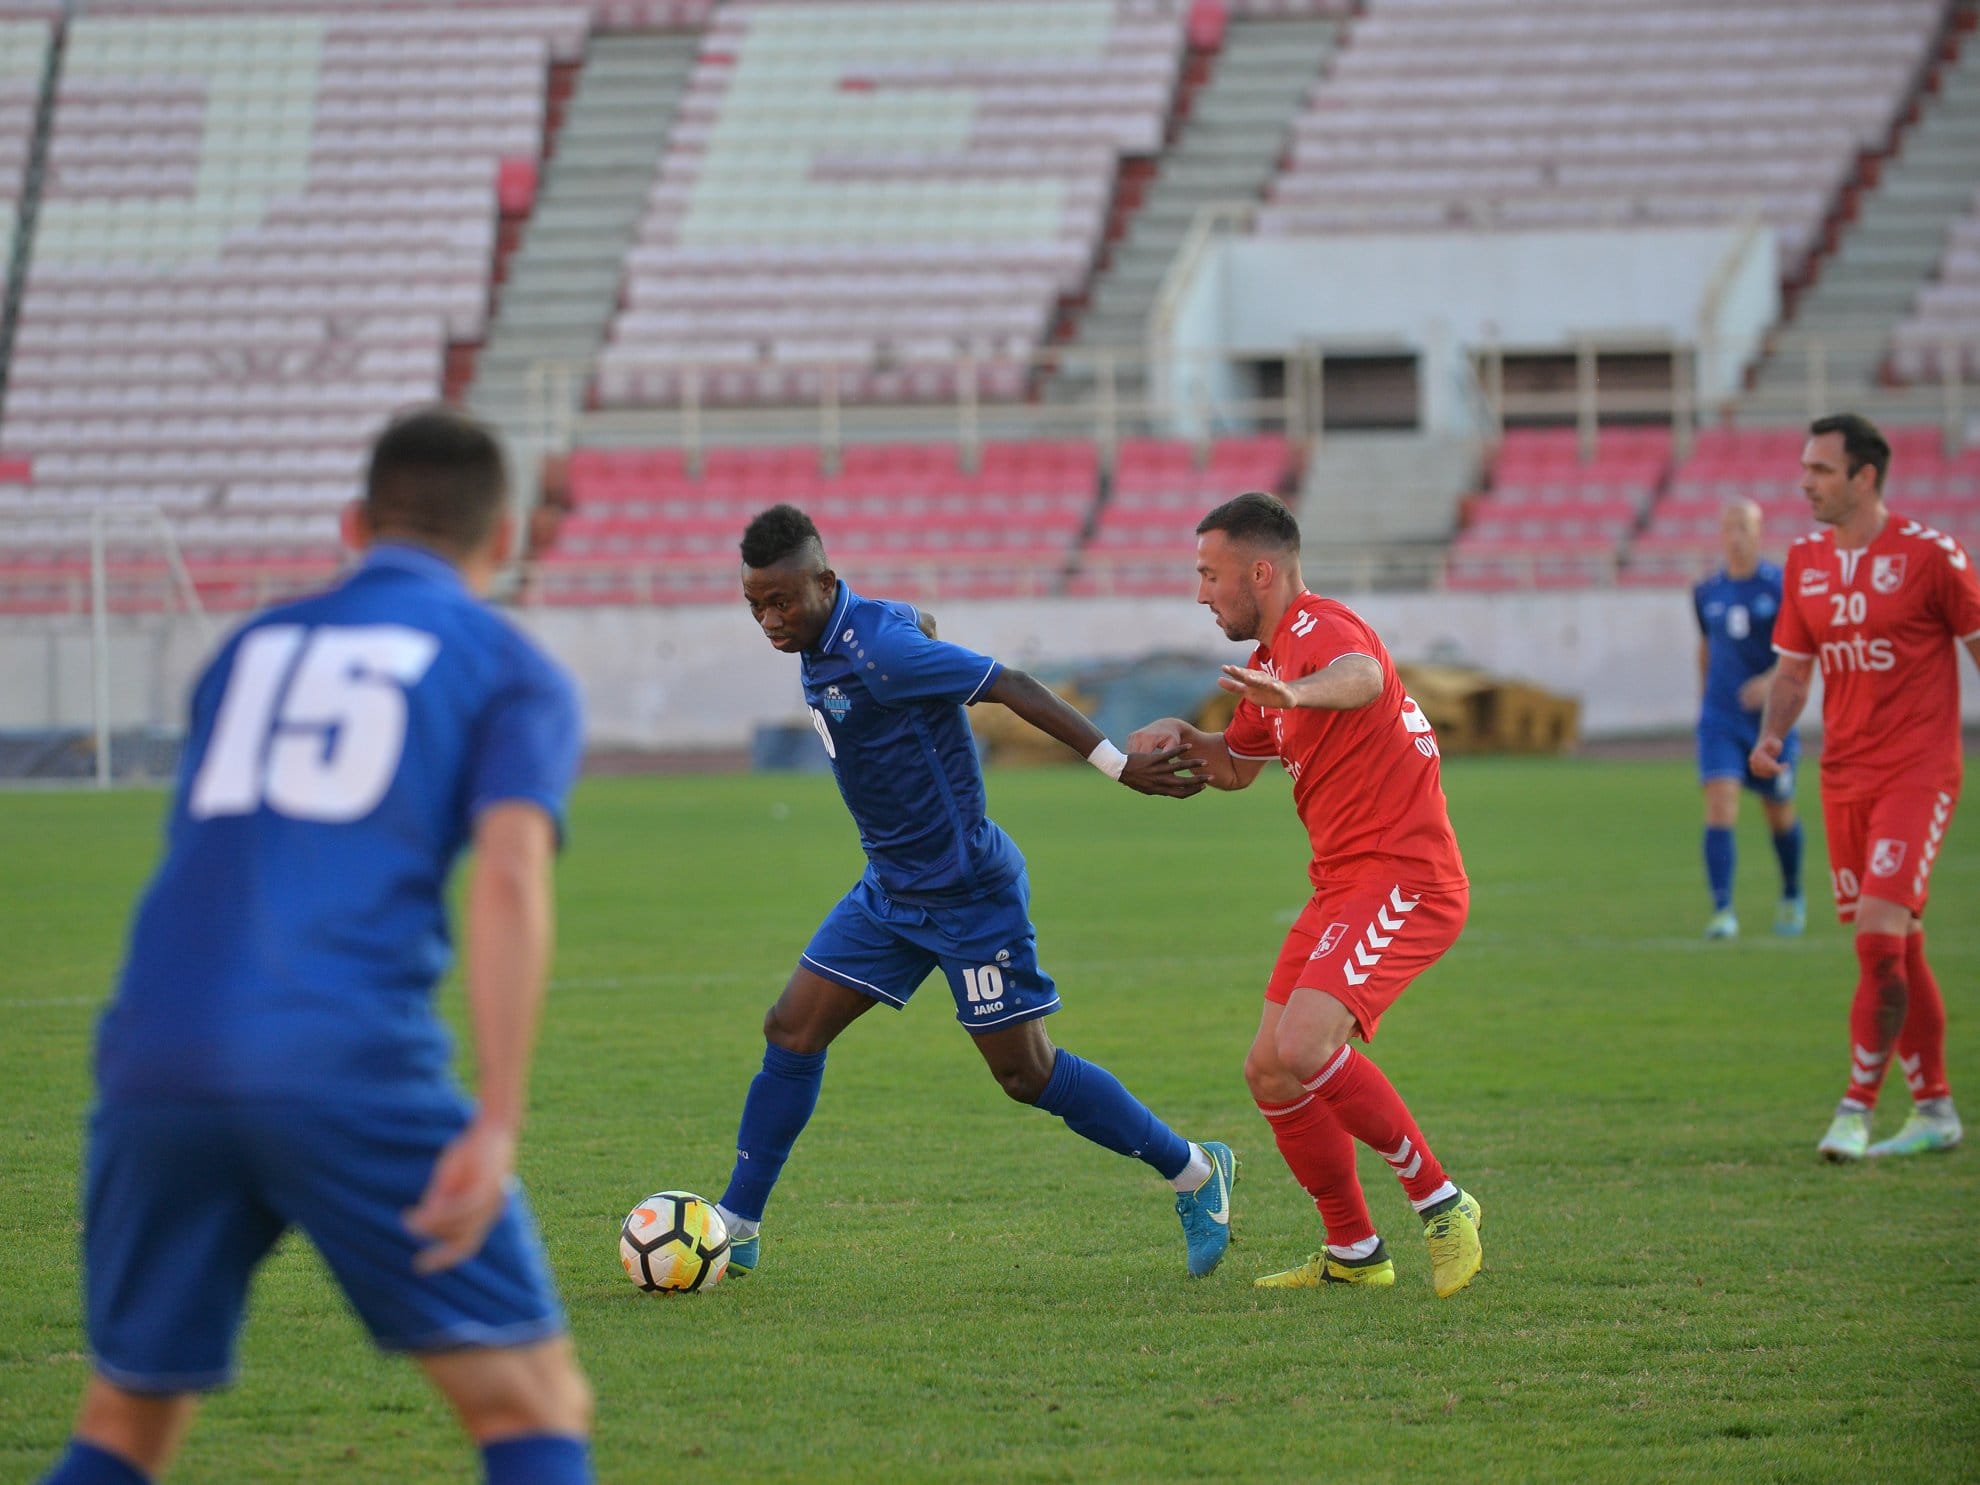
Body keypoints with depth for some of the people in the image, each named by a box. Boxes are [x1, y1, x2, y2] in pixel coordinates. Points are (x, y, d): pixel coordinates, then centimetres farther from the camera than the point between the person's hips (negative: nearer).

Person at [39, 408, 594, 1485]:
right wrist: (497, 1125, -14)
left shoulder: (251, 648, 26)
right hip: (344, 1068, -5)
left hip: (154, 1058, 5)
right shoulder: (513, 673, 10)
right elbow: (510, 875, -6)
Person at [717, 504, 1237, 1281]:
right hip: (891, 889, 9)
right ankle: (736, 1228, 10)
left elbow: (1011, 686, -24)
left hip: (968, 894, -9)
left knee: (1028, 1075, -1)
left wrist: (1121, 766, -24)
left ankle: (1194, 1172, 16)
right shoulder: (824, 641, 1)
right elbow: (918, 624, 22)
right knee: (792, 1032, 3)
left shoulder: (876, 652, -26)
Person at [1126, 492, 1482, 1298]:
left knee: (1302, 1048, -26)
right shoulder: (1273, 657, 19)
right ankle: (1353, 1254, 18)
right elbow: (1235, 767, 33)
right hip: (1343, 887, 10)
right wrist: (1180, 737, 10)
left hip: (1401, 881, -10)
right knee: (1271, 1073, 6)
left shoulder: (1317, 627, -13)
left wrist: (1298, 694, -62)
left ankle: (1439, 1203, -13)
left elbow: (1361, 676, -39)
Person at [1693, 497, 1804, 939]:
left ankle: (1792, 897, 39)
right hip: (1720, 720, 1)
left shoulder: (1782, 587, -7)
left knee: (1779, 815, 14)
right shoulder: (1706, 593, 4)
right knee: (1720, 808, -16)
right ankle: (1723, 912, -21)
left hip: (1771, 718, -1)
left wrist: (1771, 681, -30)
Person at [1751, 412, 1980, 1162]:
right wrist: (1772, 733, -2)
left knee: (1881, 935, -17)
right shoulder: (1806, 560, 8)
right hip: (1843, 776, 6)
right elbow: (1794, 668, 16)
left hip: (1917, 770, -6)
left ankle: (1856, 1107, -13)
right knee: (1897, 950, 10)